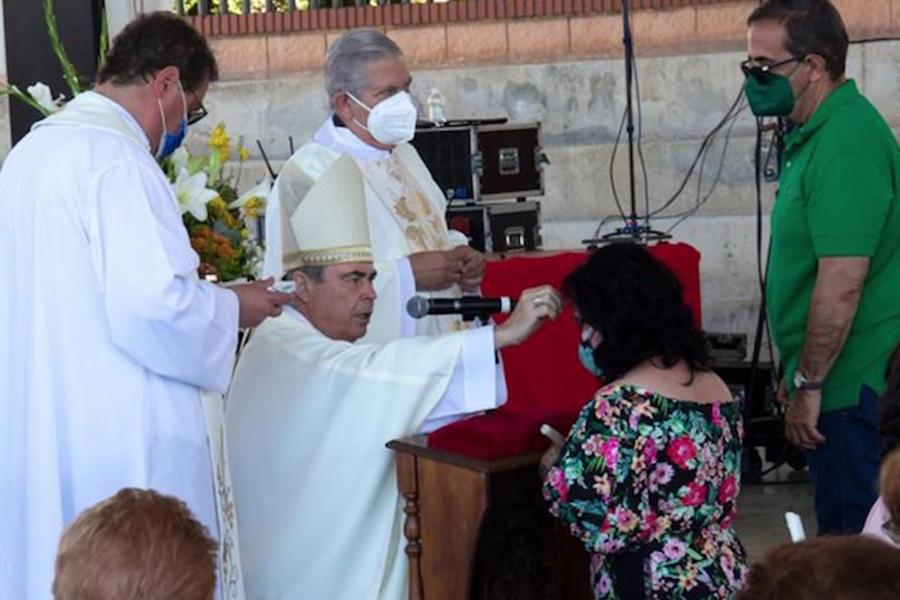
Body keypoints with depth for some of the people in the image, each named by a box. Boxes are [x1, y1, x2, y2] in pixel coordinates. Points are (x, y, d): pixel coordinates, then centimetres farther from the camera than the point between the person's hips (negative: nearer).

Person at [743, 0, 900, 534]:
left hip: (850, 385, -10)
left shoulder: (844, 144, -20)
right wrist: (797, 372, 21)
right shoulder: (816, 133, 12)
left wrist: (808, 384, -18)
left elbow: (842, 284, -25)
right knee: (845, 533, 16)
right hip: (843, 383, 10)